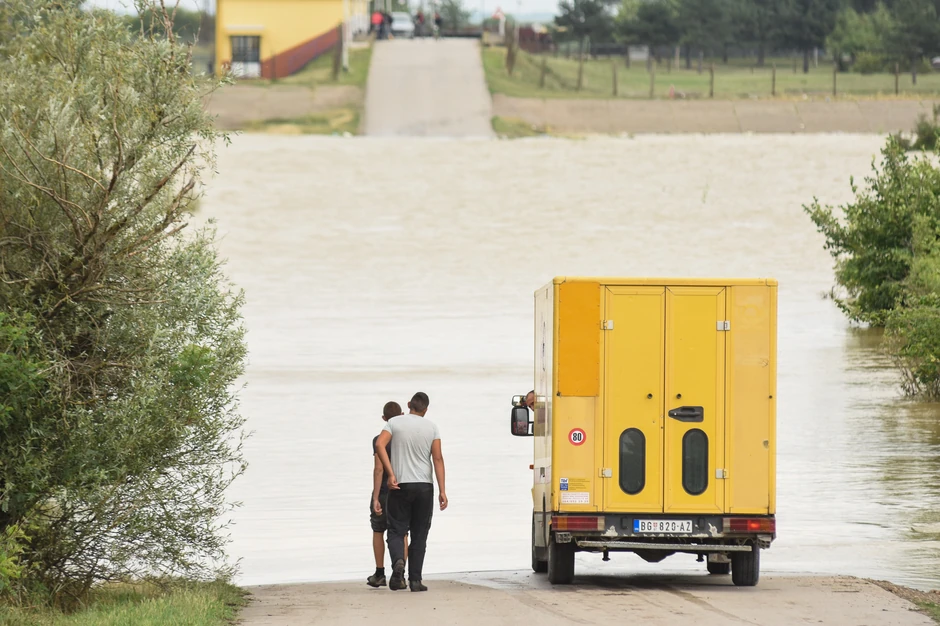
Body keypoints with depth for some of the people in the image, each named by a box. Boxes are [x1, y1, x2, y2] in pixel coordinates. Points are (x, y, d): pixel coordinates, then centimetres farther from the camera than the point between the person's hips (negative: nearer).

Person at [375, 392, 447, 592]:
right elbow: (438, 458, -3)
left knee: (396, 531, 5)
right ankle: (415, 580, 5)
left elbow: (380, 445, -15)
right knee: (419, 535, 8)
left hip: (400, 486, -1)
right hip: (424, 486, 1)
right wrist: (442, 490, -4)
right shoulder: (432, 427, 3)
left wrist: (391, 474, -14)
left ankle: (398, 561, -24)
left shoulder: (394, 423, 2)